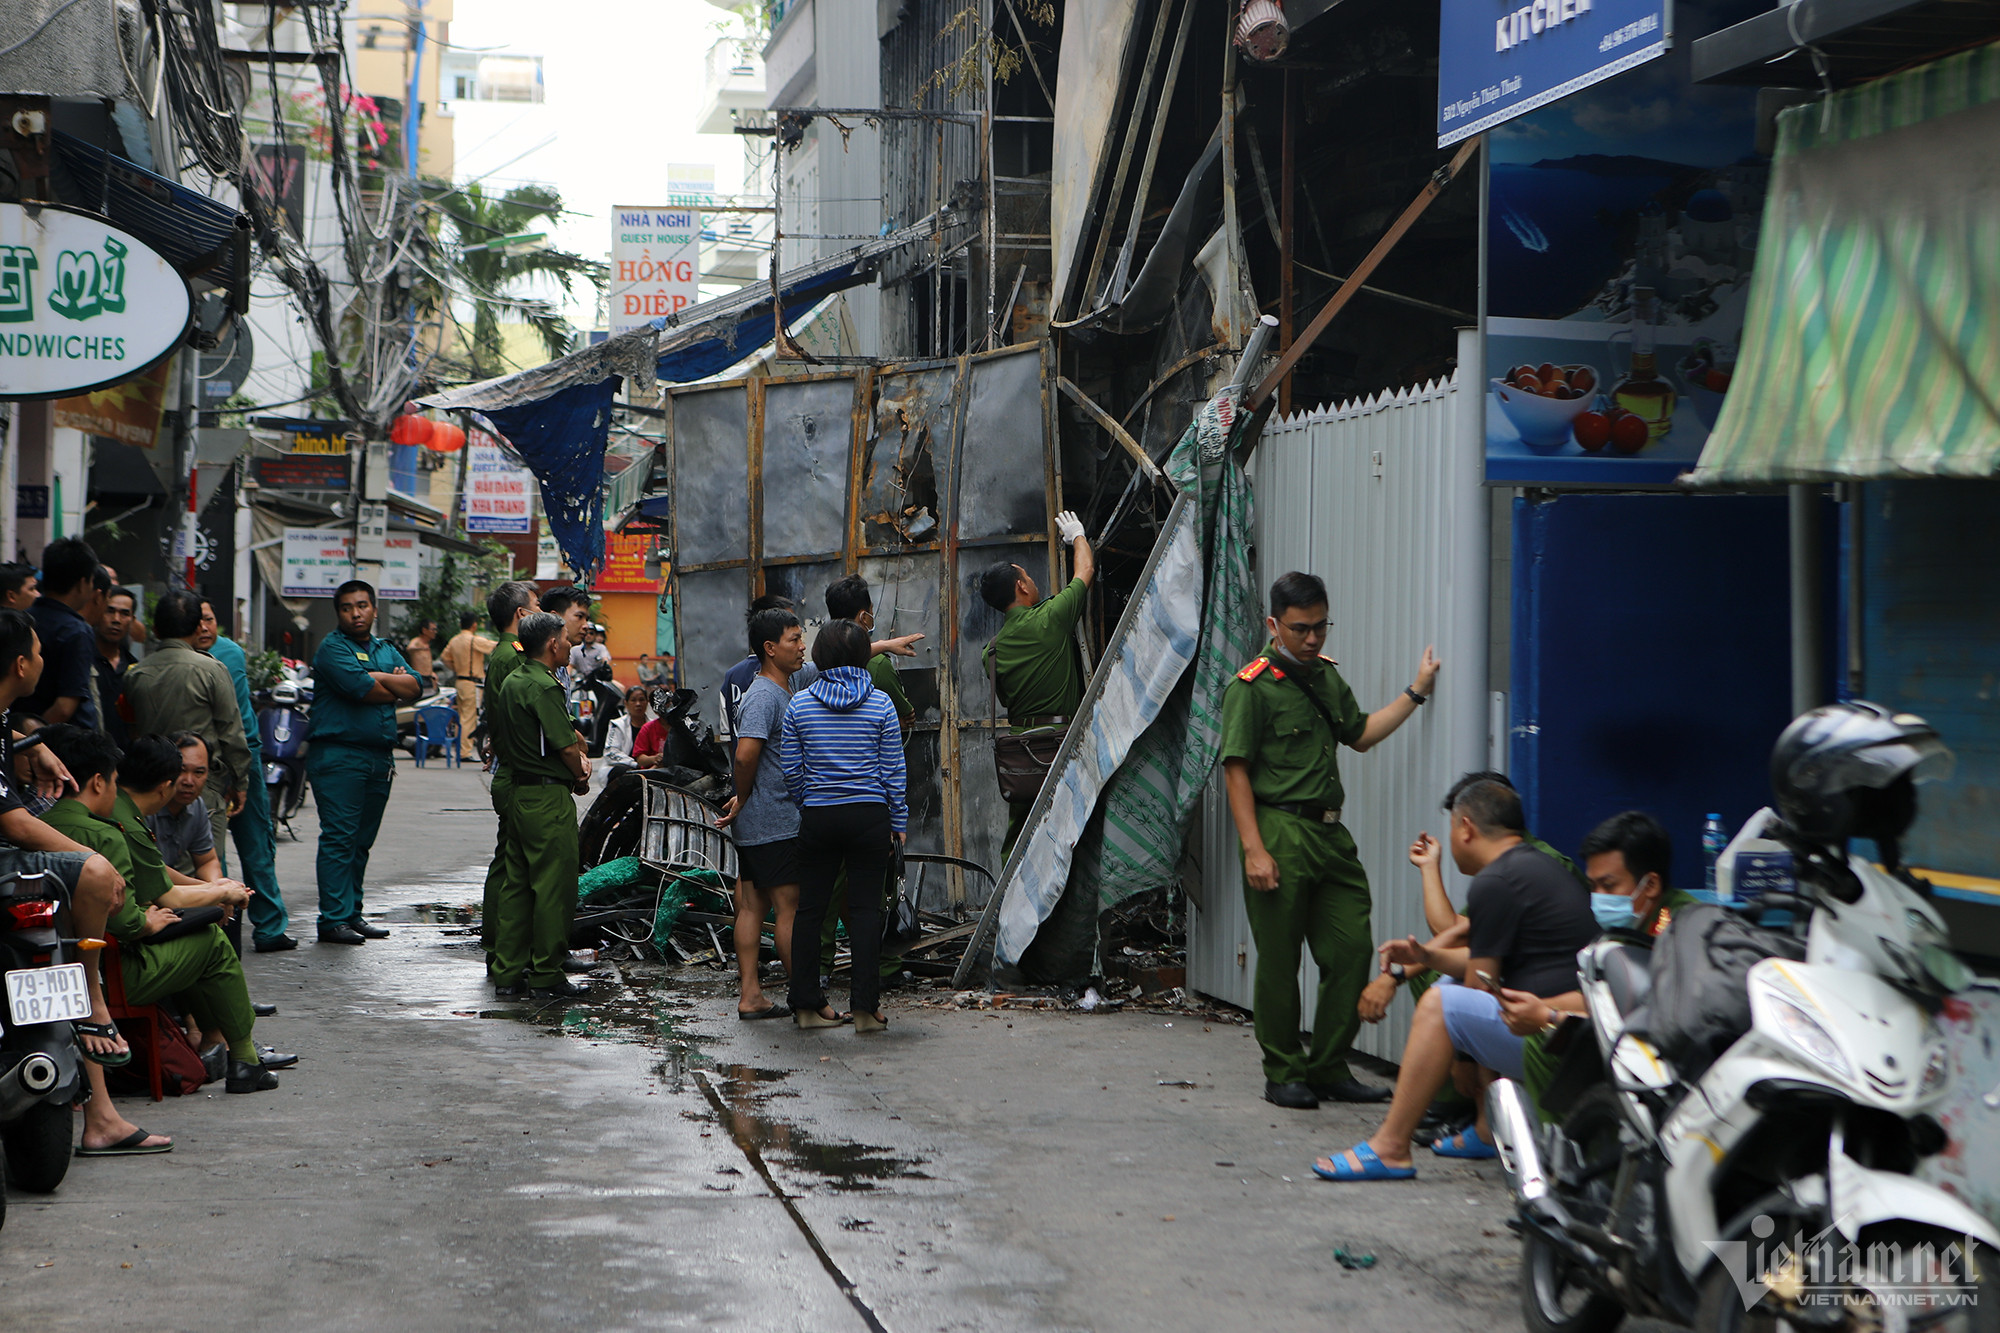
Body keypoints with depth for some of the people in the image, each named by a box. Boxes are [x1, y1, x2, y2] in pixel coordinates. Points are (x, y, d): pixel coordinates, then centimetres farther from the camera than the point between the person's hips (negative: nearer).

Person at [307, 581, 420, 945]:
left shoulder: (386, 650, 18)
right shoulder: (332, 647, -3)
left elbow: (415, 686, 5)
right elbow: (360, 688, -18)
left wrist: (378, 677, -9)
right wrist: (395, 687, -1)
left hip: (381, 757, 7)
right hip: (338, 755, -7)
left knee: (362, 841, 10)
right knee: (339, 839, -8)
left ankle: (352, 914, 16)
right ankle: (334, 919, -7)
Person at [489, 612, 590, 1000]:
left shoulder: (512, 682, 12)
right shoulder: (544, 687, -17)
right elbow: (567, 747, -17)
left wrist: (578, 755, 6)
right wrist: (580, 777, 0)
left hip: (517, 791, 10)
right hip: (549, 797, -10)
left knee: (516, 882, 13)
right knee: (553, 886, -3)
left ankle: (508, 972, 17)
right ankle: (547, 978, 1)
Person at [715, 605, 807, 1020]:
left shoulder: (784, 689, 13)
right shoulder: (764, 696, -17)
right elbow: (746, 754, -26)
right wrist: (743, 797, -12)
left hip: (755, 825, 9)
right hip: (775, 824, -9)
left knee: (753, 905, 8)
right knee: (790, 908, -4)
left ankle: (750, 996, 11)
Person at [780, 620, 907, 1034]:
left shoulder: (799, 704, 0)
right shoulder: (880, 704, -3)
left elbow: (791, 770, 4)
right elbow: (893, 768, 0)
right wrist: (899, 820, 8)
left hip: (818, 815, 1)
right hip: (869, 815, -1)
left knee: (810, 906, 8)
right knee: (866, 906, 0)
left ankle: (806, 1004, 12)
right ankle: (866, 1007, -2)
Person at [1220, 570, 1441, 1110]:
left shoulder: (1327, 676, 16)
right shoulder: (1252, 686, -7)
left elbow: (1359, 735, 28)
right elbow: (1235, 770, -10)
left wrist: (1416, 692, 22)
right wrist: (1253, 849, -17)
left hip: (1330, 832, 7)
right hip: (1280, 831, -7)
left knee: (1352, 949, 4)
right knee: (1279, 961, 0)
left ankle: (1329, 1069, 15)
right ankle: (1283, 1075, 11)